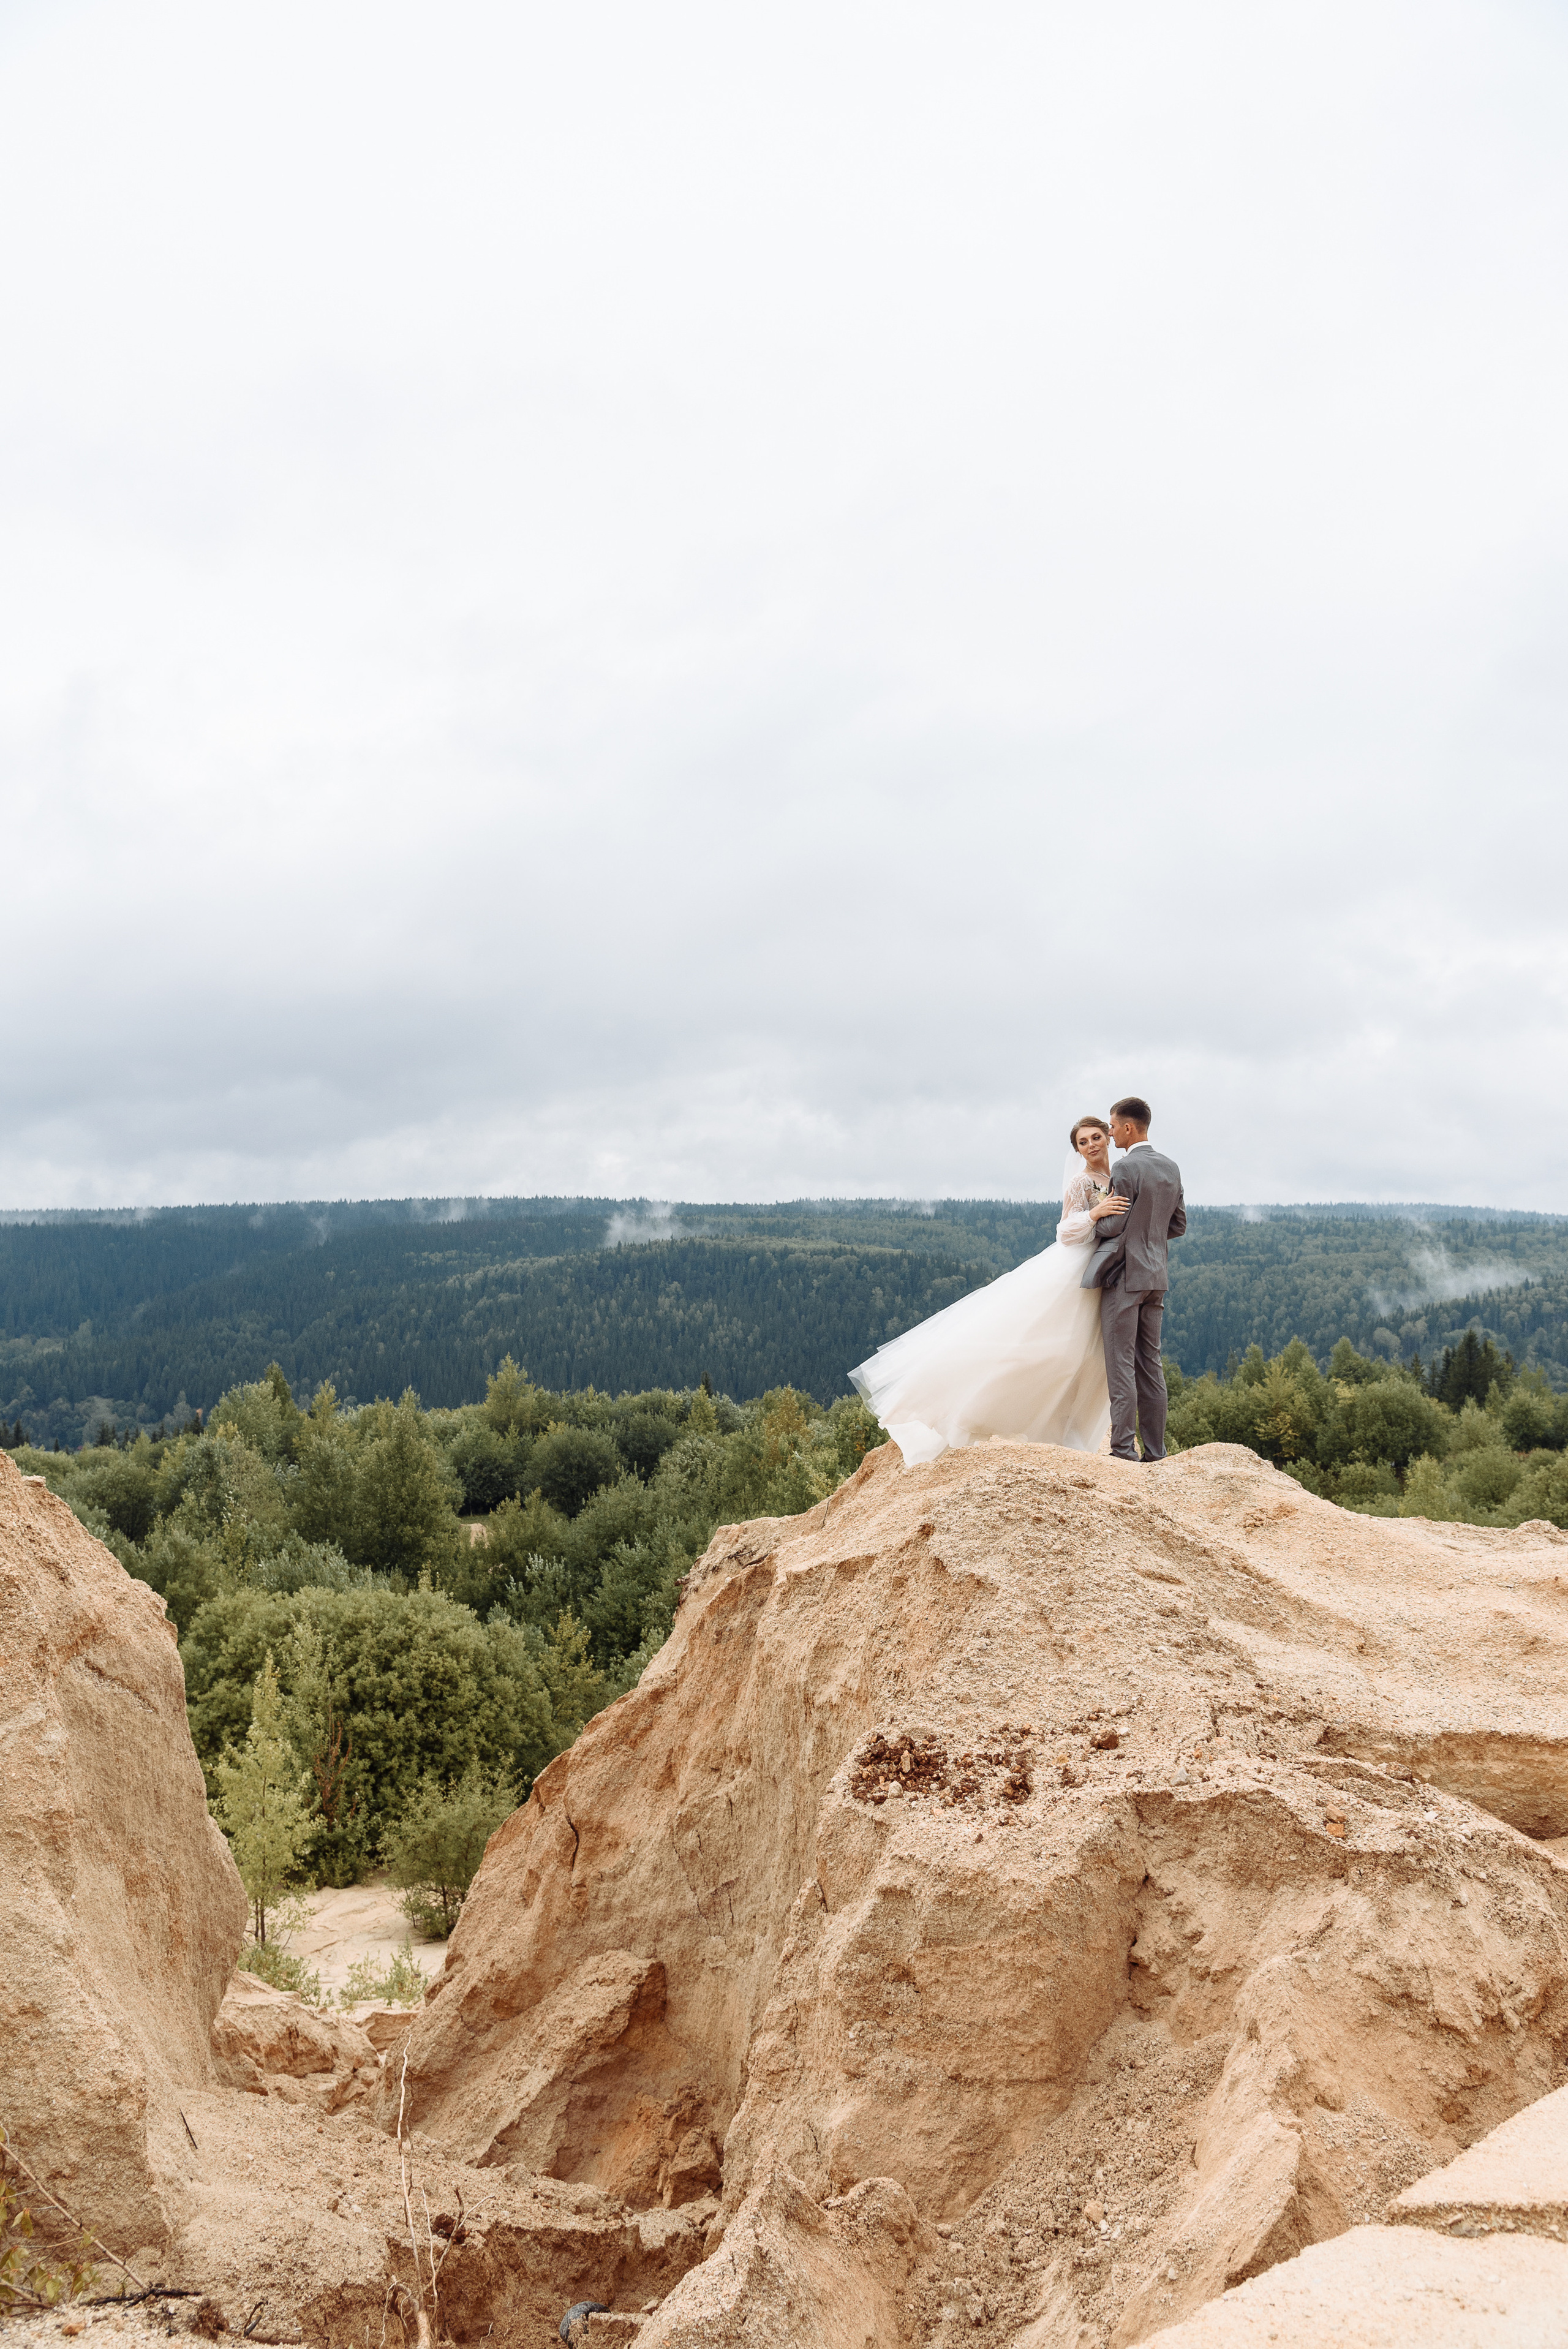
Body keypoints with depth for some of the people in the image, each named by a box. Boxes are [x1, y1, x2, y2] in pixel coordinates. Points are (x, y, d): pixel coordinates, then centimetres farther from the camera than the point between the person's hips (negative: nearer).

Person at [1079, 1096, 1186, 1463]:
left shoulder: (1127, 1168, -14)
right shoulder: (1171, 1168, 11)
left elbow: (1114, 1226, -13)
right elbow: (1178, 1226, 15)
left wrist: (1093, 1217, 6)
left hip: (1124, 1276, -8)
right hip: (1157, 1276, 8)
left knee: (1121, 1364, -5)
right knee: (1150, 1364, 10)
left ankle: (1123, 1450, -6)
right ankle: (1155, 1450, 12)